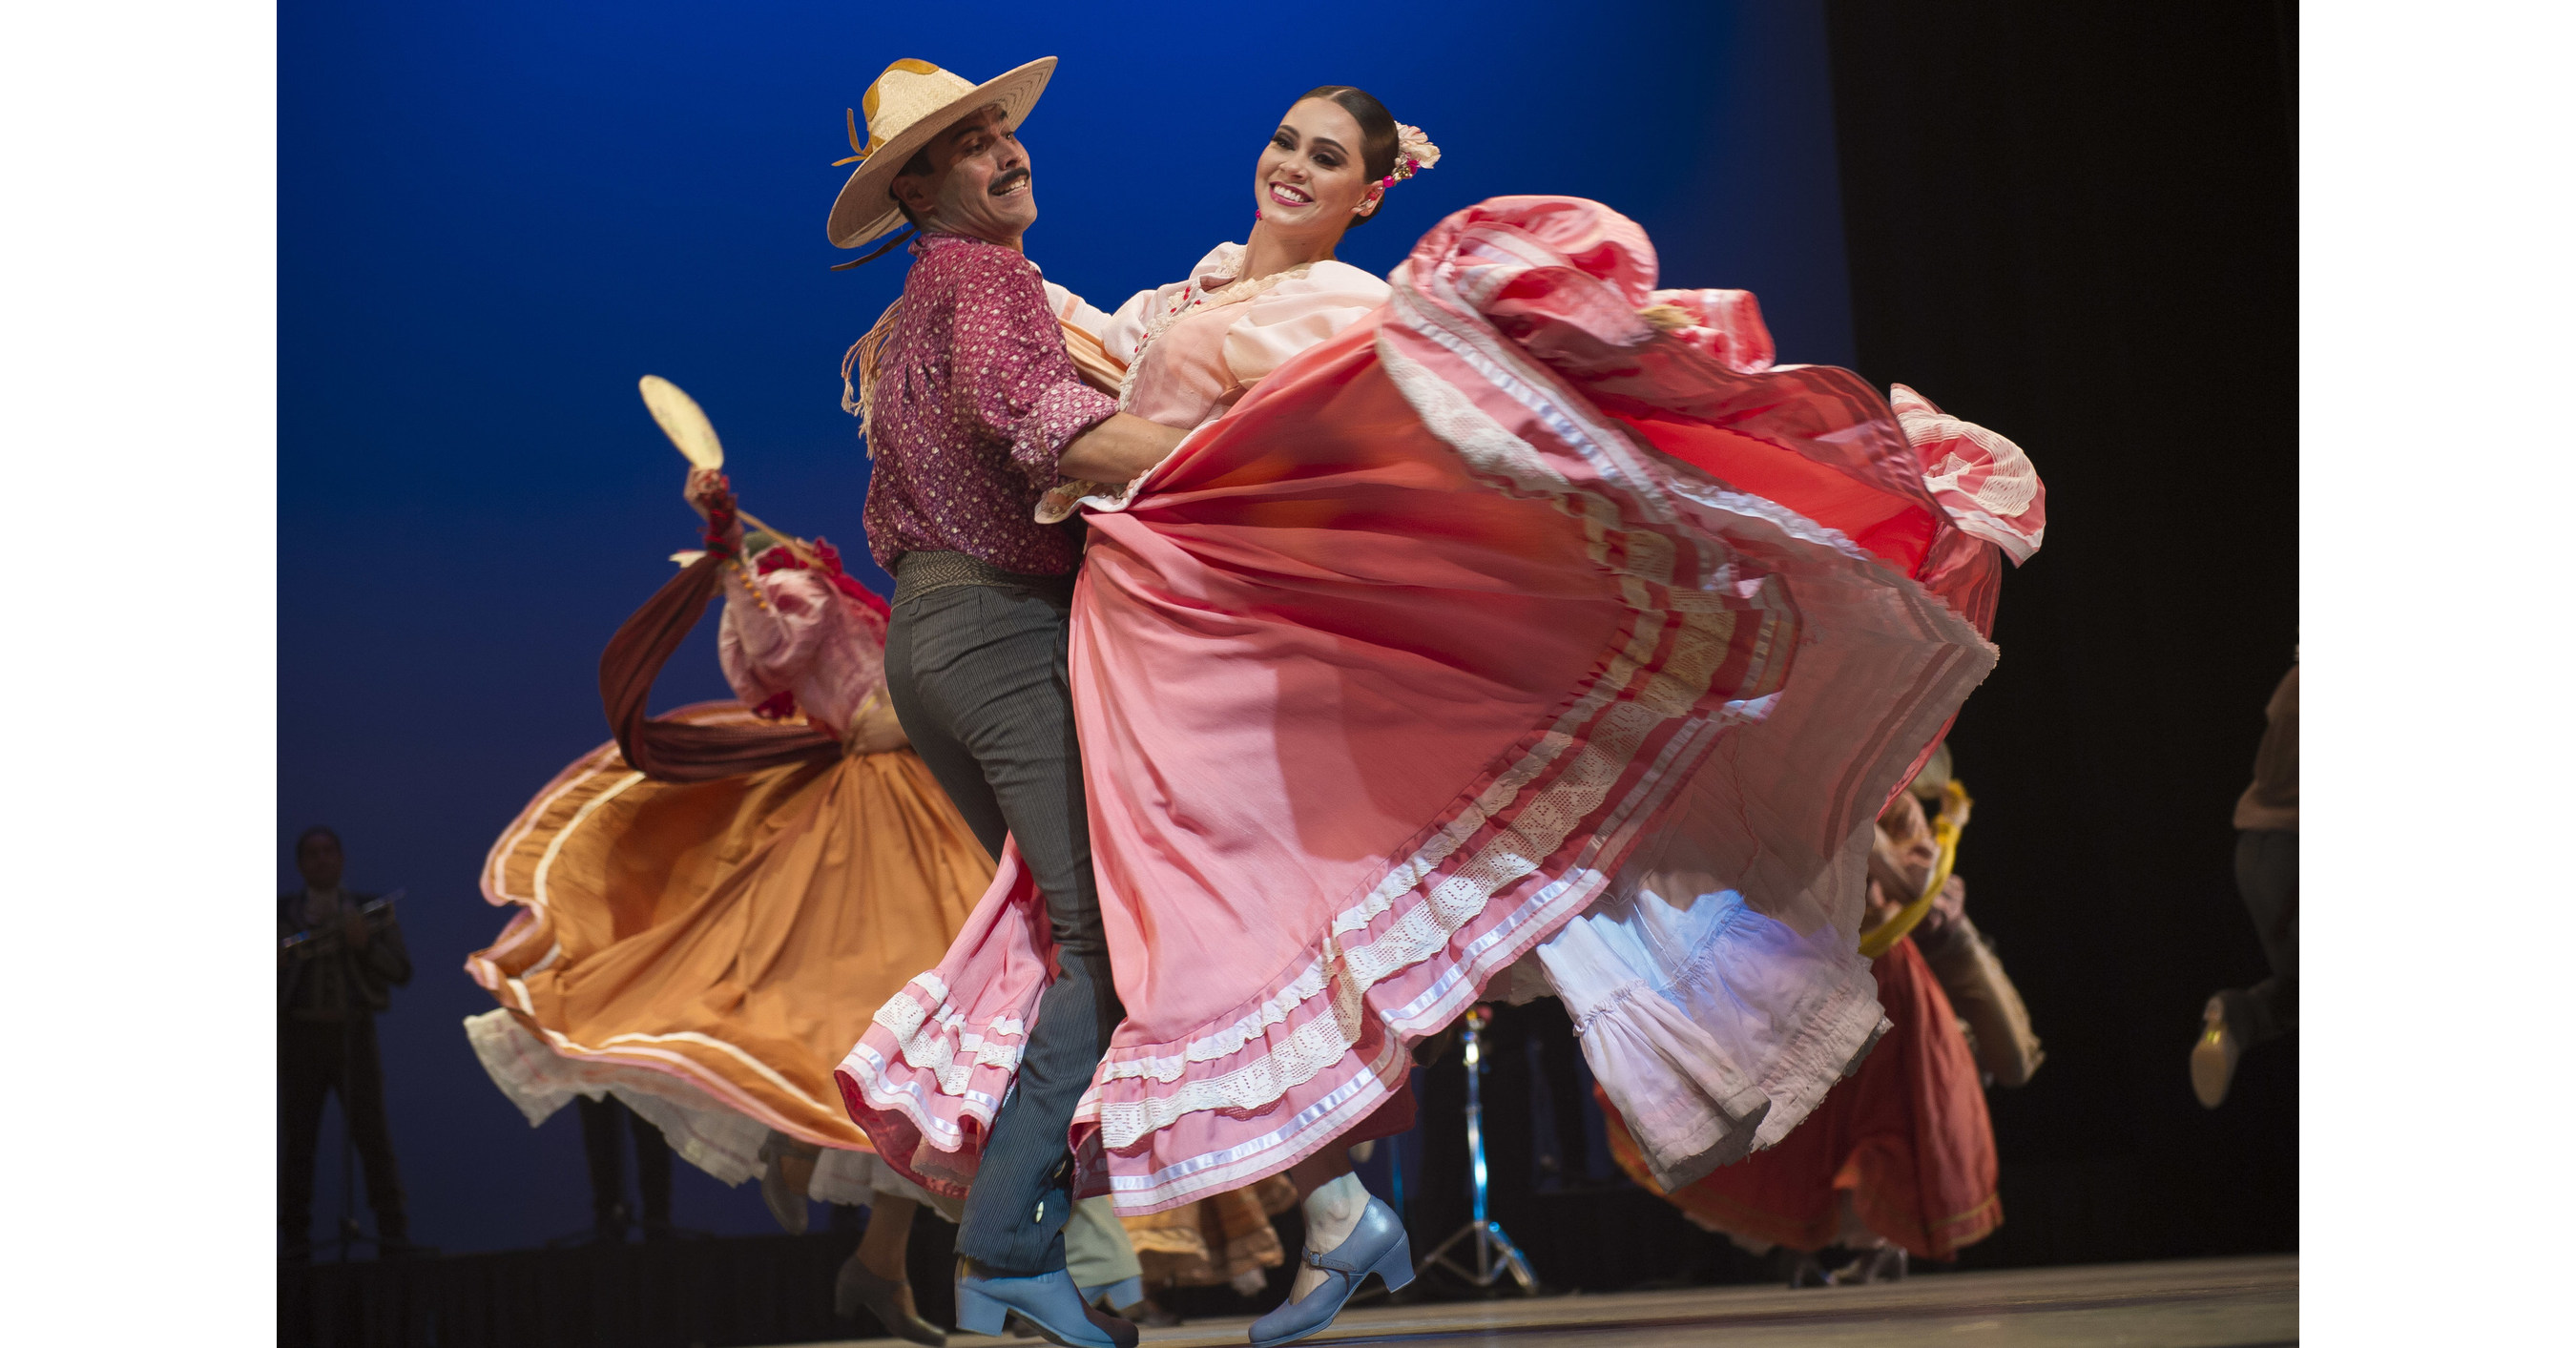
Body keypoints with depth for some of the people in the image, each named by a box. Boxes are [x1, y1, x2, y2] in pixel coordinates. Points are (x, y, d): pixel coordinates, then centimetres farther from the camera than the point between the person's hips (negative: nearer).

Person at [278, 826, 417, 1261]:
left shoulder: (372, 911, 10)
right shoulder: (280, 913, 10)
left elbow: (401, 972, 2)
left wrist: (365, 945, -15)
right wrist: (273, 962, -18)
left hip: (353, 1034, -1)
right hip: (298, 1034, 1)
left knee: (371, 1132, -10)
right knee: (297, 1139, -2)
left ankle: (392, 1235, -10)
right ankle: (296, 1241, 2)